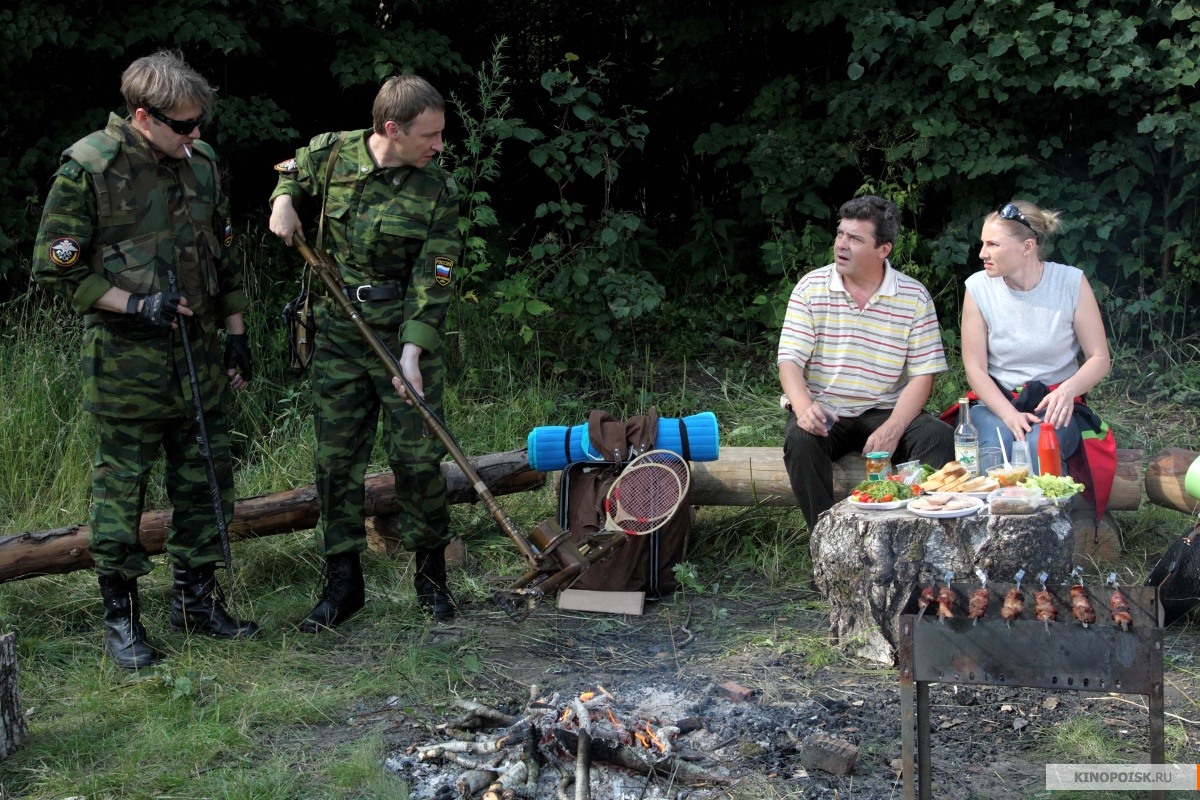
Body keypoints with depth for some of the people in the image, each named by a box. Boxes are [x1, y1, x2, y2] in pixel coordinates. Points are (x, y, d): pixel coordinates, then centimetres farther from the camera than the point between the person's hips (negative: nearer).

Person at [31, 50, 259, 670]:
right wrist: (135, 304, -17)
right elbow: (55, 268, -9)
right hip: (125, 363, -5)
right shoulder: (87, 168, -12)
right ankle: (120, 616, 15)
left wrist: (236, 335, 14)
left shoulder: (201, 162, 6)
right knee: (119, 488, 2)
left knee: (205, 479, 11)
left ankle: (196, 597, 26)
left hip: (199, 356, 6)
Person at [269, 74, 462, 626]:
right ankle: (342, 581, 16)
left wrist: (413, 349, -22)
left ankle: (431, 573, 18)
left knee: (417, 457, -1)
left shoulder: (436, 191, -8)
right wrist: (283, 200, -3)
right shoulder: (330, 153, -4)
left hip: (405, 332, -2)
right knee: (336, 458, 5)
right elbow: (293, 174, 20)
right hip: (339, 332, 2)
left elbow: (432, 281, -11)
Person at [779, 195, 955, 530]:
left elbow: (922, 375, -4)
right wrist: (805, 409, -28)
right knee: (800, 439, -32)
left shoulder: (915, 298, 0)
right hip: (824, 412, -1)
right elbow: (790, 361, -7)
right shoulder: (811, 288, 0)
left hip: (885, 412, 1)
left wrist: (892, 429, -21)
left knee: (940, 437, -25)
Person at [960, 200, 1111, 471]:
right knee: (997, 445, -33)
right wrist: (1009, 415, -19)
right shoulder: (979, 287, -4)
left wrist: (1067, 390, -23)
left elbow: (1100, 358, -2)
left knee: (1038, 446, -33)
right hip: (996, 403, 1)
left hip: (1055, 405, 0)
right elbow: (975, 369, -3)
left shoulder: (1071, 283, -6)